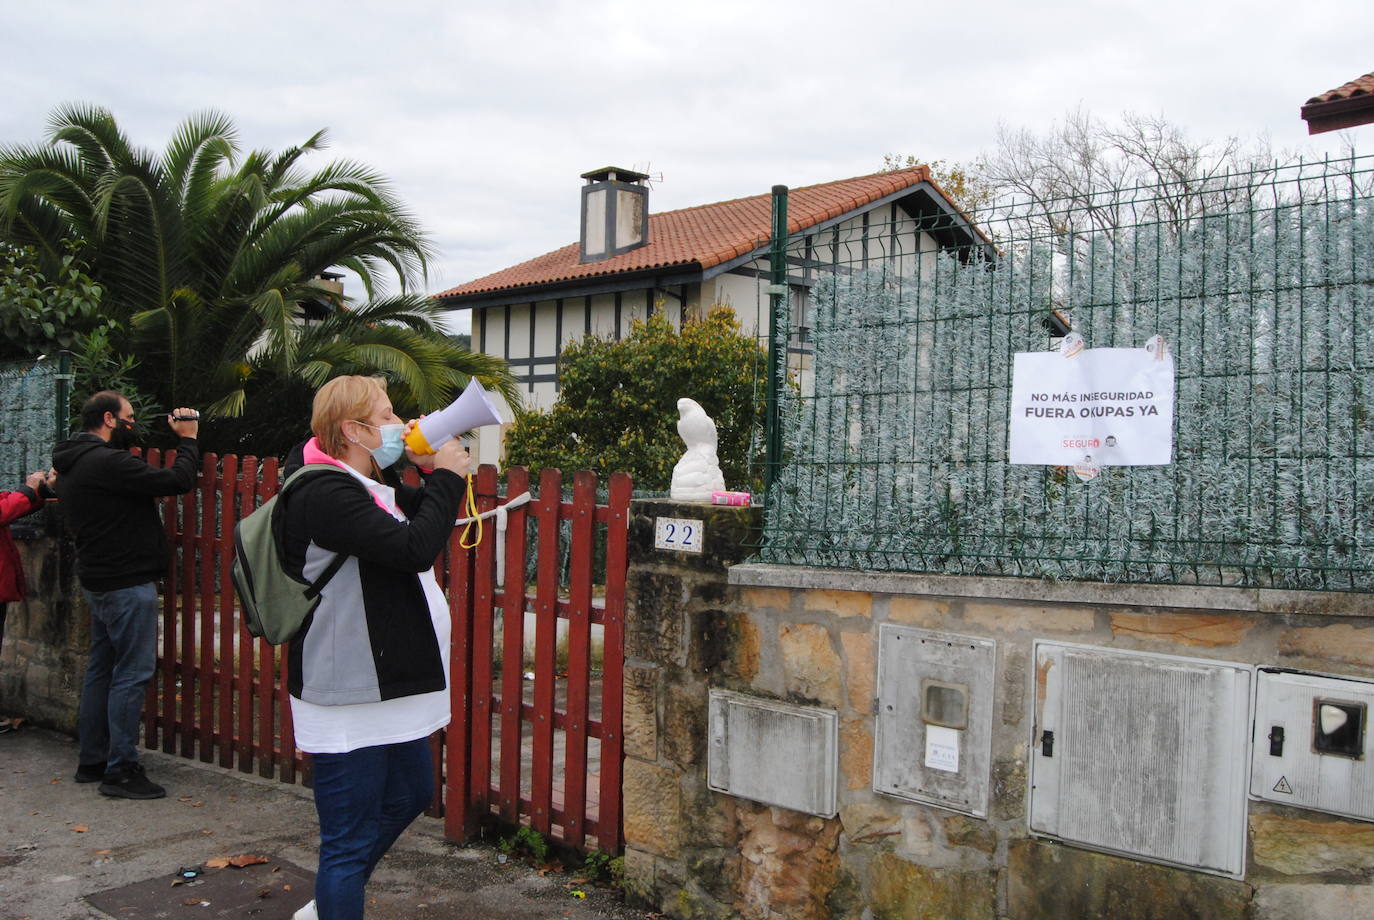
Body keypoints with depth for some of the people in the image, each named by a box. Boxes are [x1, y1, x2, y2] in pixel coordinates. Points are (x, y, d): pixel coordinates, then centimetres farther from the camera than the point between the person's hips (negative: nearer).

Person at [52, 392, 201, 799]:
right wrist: (188, 439, -8)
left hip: (99, 580, 11)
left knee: (101, 669, 16)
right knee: (132, 673, -5)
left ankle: (92, 761, 25)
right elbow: (178, 481, -23)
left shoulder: (72, 465, 13)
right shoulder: (108, 462, -20)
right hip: (128, 583, -11)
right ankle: (121, 770, 0)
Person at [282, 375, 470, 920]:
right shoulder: (327, 494, -21)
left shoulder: (369, 488, 12)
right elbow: (416, 548, -30)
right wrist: (446, 476, -17)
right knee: (350, 839, 1)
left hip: (388, 687, 11)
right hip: (350, 702, -11)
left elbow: (424, 522, 22)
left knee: (410, 796, 27)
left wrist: (431, 472, 4)